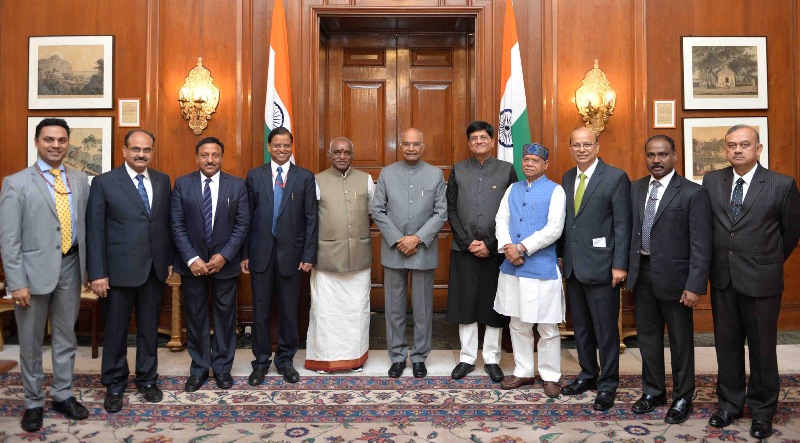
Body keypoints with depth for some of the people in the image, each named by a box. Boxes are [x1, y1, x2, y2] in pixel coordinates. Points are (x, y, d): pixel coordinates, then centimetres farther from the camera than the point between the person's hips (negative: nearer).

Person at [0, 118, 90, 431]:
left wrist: (90, 267, 4)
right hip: (34, 269, -3)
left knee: (66, 337, 14)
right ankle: (34, 402, 25)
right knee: (31, 342, 10)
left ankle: (63, 395, 29)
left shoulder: (80, 181, 7)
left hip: (70, 268, 3)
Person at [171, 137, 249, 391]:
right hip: (192, 263, 0)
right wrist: (191, 259, -13)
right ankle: (199, 368, 23)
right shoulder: (182, 184, 0)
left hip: (225, 262, 0)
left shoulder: (237, 185, 0)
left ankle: (222, 367, 23)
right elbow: (177, 226, -3)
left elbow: (242, 225, -3)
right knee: (195, 316, 9)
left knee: (225, 315, 9)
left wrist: (224, 255, -13)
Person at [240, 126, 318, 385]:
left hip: (291, 253, 0)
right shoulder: (254, 176, 5)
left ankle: (285, 360, 25)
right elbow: (246, 217, 4)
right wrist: (244, 254, 0)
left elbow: (311, 218, 0)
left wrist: (309, 255, -5)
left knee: (289, 311, 9)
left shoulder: (305, 177, 2)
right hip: (261, 253, 1)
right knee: (260, 311, 8)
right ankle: (261, 362, 23)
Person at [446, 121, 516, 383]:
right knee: (464, 304, 6)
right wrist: (469, 242, -7)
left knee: (494, 305, 6)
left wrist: (490, 244, -9)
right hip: (464, 250, 1)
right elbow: (451, 210, 3)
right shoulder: (458, 170, 7)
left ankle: (492, 359, 19)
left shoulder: (507, 170, 2)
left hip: (495, 250, -1)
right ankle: (467, 357, 19)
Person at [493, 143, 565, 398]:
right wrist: (507, 249, -11)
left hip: (542, 268, -5)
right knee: (518, 324, 14)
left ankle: (550, 377, 18)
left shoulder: (555, 191, -4)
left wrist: (521, 248, -15)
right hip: (512, 267, 5)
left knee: (547, 327, 3)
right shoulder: (512, 189, 12)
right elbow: (501, 221, 6)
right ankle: (523, 372, 28)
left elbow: (554, 229, -13)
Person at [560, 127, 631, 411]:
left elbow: (623, 225, -10)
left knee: (605, 329, 3)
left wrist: (620, 265, -14)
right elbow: (565, 221, 12)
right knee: (581, 327, 16)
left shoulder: (616, 178, -7)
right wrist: (563, 257, 7)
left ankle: (608, 384, 17)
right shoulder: (567, 178, 11)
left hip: (600, 266, -6)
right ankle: (588, 375, 31)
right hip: (573, 266, 6)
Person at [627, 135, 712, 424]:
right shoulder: (635, 189, 7)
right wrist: (627, 268, 2)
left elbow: (701, 245, -12)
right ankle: (653, 391, 33)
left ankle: (682, 398, 27)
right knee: (647, 335, 16)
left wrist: (695, 285, -16)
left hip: (673, 276, -5)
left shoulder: (693, 193, -9)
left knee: (680, 340, 9)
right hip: (642, 273, 5)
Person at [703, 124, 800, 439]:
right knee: (727, 345, 13)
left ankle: (762, 411, 26)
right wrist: (717, 262, 11)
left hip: (761, 280, -3)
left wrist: (770, 262, 12)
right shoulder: (711, 181, 2)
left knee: (762, 348, 8)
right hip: (722, 279, 3)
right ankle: (730, 404, 28)